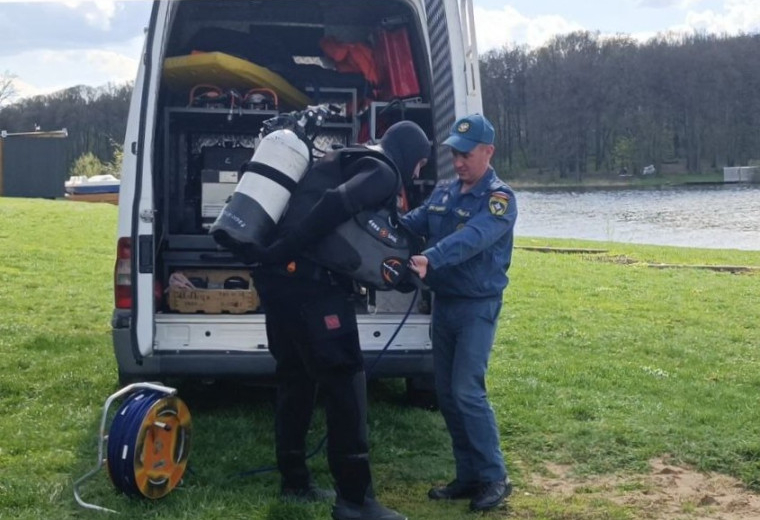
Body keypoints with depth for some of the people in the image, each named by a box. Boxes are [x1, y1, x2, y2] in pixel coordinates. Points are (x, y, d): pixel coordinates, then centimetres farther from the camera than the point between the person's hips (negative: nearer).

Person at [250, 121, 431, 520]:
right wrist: (291, 250, -17)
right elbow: (338, 204, -19)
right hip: (310, 282, -9)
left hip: (278, 277, 9)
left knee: (296, 379, 18)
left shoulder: (340, 163, 27)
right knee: (344, 382, -4)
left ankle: (294, 481, 29)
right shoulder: (383, 173, -2)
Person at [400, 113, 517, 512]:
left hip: (477, 306, -7)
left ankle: (494, 478, 2)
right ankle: (469, 475, 20)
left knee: (467, 392, -12)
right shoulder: (443, 192, 10)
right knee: (446, 394, 9)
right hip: (443, 302, 8)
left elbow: (471, 239, -31)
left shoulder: (499, 198, -14)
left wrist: (429, 259, -46)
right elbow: (412, 223, 0)